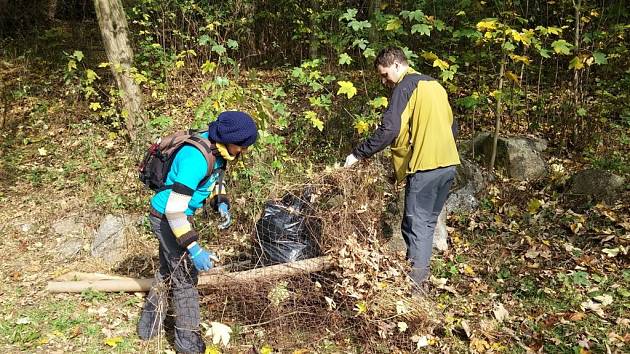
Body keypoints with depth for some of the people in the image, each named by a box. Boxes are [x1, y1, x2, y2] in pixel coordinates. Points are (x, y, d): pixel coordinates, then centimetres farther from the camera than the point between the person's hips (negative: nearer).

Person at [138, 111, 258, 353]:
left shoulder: (216, 147, -6)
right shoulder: (196, 158, -34)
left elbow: (215, 180, 13)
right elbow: (174, 209, -35)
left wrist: (221, 204, -4)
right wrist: (194, 249, -34)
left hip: (171, 217, 10)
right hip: (167, 218, -9)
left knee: (168, 271, 24)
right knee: (185, 277, 3)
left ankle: (149, 325, 43)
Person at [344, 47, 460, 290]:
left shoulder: (405, 86, -8)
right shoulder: (434, 85, 19)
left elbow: (389, 130, -18)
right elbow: (451, 126, 22)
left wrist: (358, 154, -13)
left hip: (424, 166, -9)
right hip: (448, 165, 9)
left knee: (416, 225, -3)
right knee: (428, 222, 15)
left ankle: (415, 282, -3)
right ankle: (421, 274, 22)